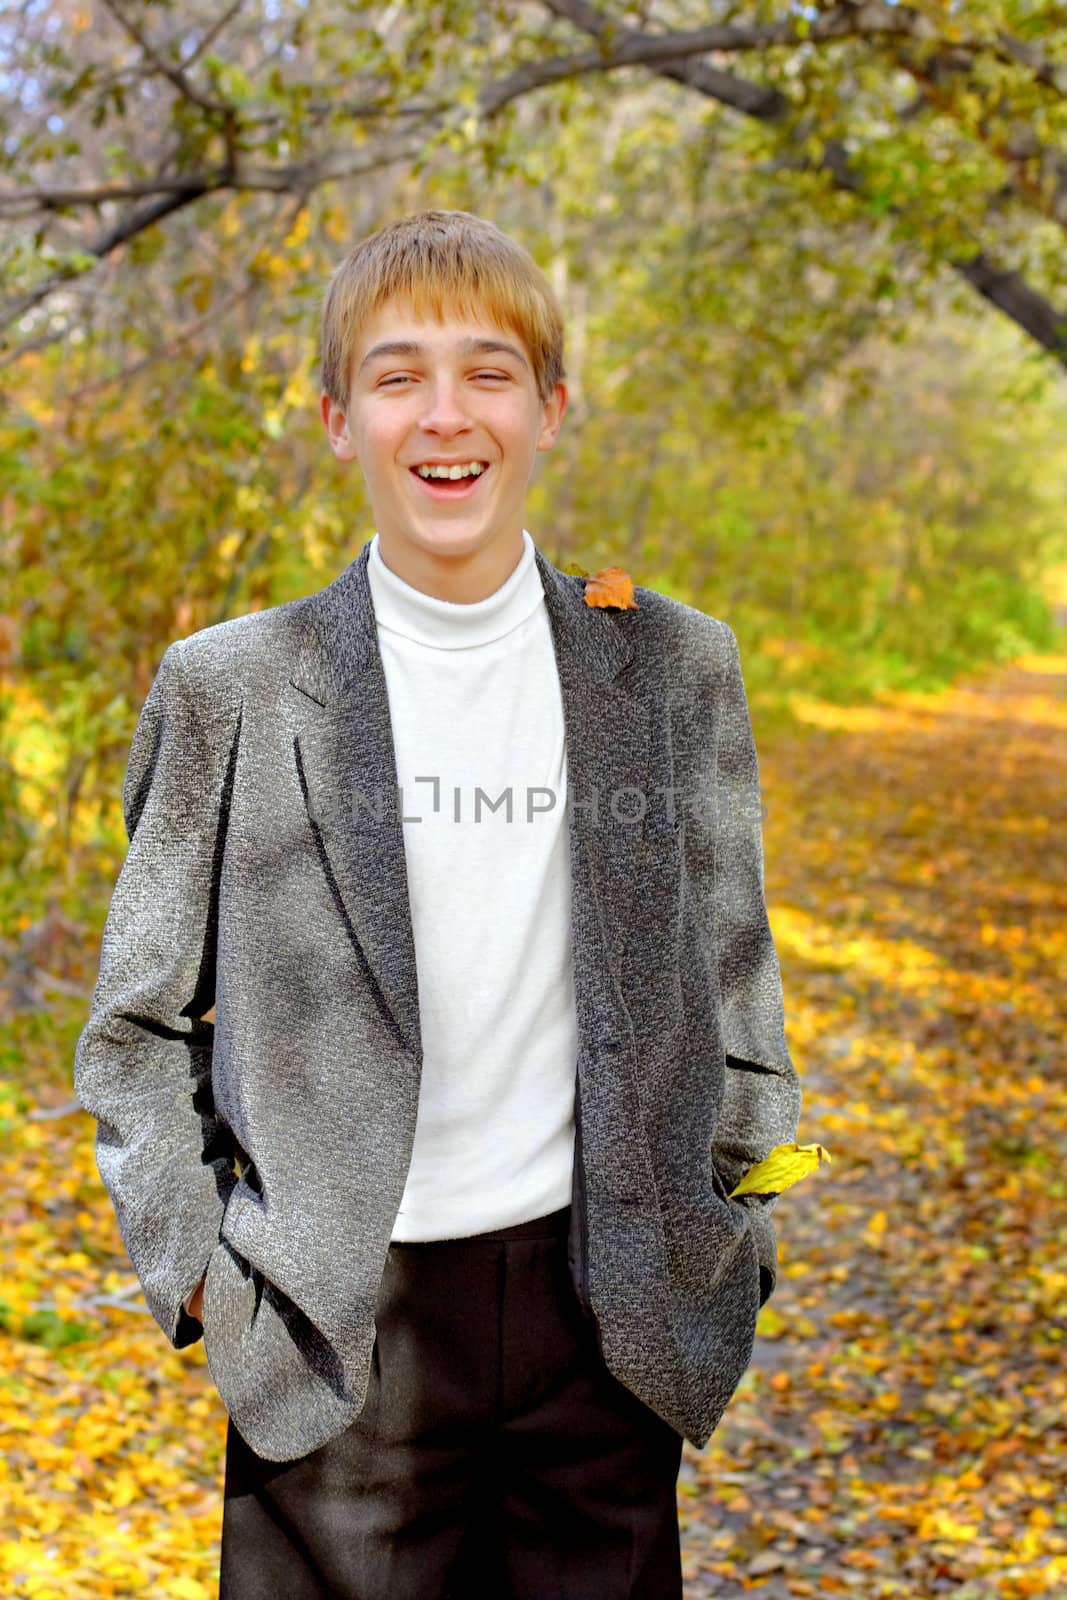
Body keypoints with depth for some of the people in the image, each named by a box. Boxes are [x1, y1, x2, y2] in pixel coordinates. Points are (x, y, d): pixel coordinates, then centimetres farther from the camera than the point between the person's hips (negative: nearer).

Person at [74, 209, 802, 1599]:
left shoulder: (676, 668, 1)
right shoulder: (229, 687, -3)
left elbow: (730, 979, 8)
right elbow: (138, 1029, 4)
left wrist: (726, 1252, 7)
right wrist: (198, 1271, -3)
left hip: (605, 1308, 2)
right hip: (341, 1329, -1)